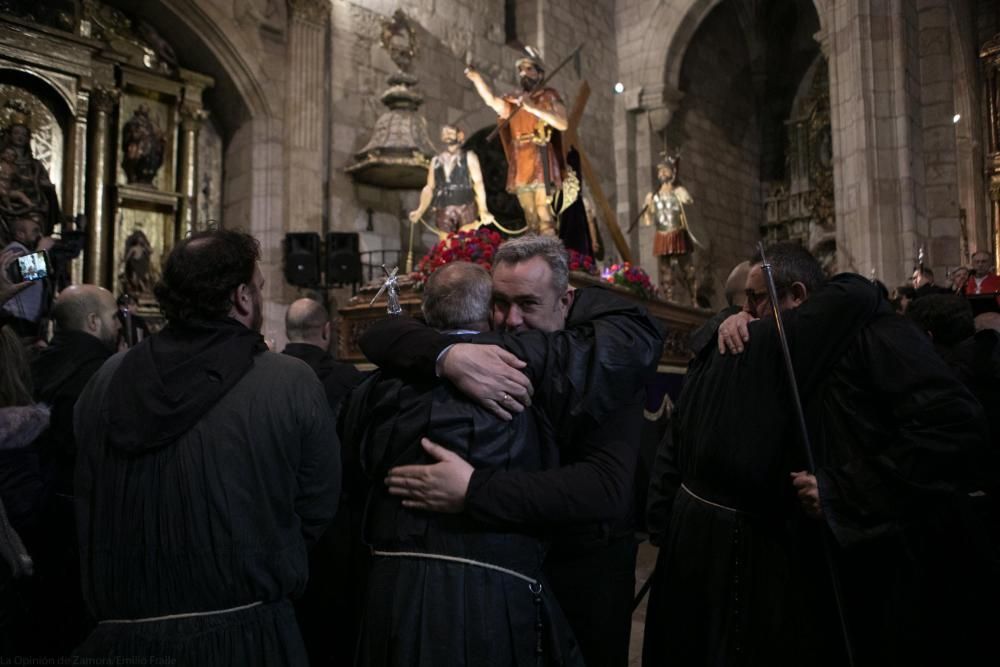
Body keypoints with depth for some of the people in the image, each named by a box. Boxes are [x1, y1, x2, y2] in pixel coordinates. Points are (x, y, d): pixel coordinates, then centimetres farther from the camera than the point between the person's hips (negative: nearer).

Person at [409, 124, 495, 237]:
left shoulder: (469, 157, 10)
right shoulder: (436, 160, 19)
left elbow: (478, 182, -1)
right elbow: (429, 187, 18)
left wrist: (483, 210, -14)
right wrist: (419, 211, 5)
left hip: (466, 208, -3)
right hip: (443, 211, 3)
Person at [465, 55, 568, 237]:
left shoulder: (548, 96, 6)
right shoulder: (511, 100, 16)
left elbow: (563, 124, -8)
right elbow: (492, 101, -5)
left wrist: (534, 108, -14)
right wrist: (477, 79, -20)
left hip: (541, 162, -4)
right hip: (520, 165, 4)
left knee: (543, 212, -12)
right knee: (530, 217, 8)